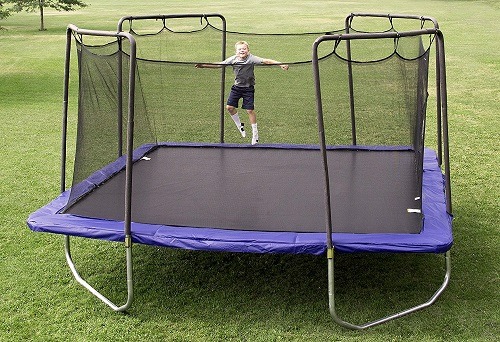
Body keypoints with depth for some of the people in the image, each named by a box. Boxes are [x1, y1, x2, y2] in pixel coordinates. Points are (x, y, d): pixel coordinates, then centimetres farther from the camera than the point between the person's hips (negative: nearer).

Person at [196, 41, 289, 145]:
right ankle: (239, 126, 22)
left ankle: (255, 133, 12)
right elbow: (219, 65, -3)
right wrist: (203, 65, -7)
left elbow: (265, 61, -27)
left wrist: (280, 64, -38)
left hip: (248, 88, -4)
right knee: (230, 107, -3)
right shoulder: (233, 59, -8)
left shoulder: (251, 58, -17)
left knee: (250, 110, -4)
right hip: (237, 87, 4)